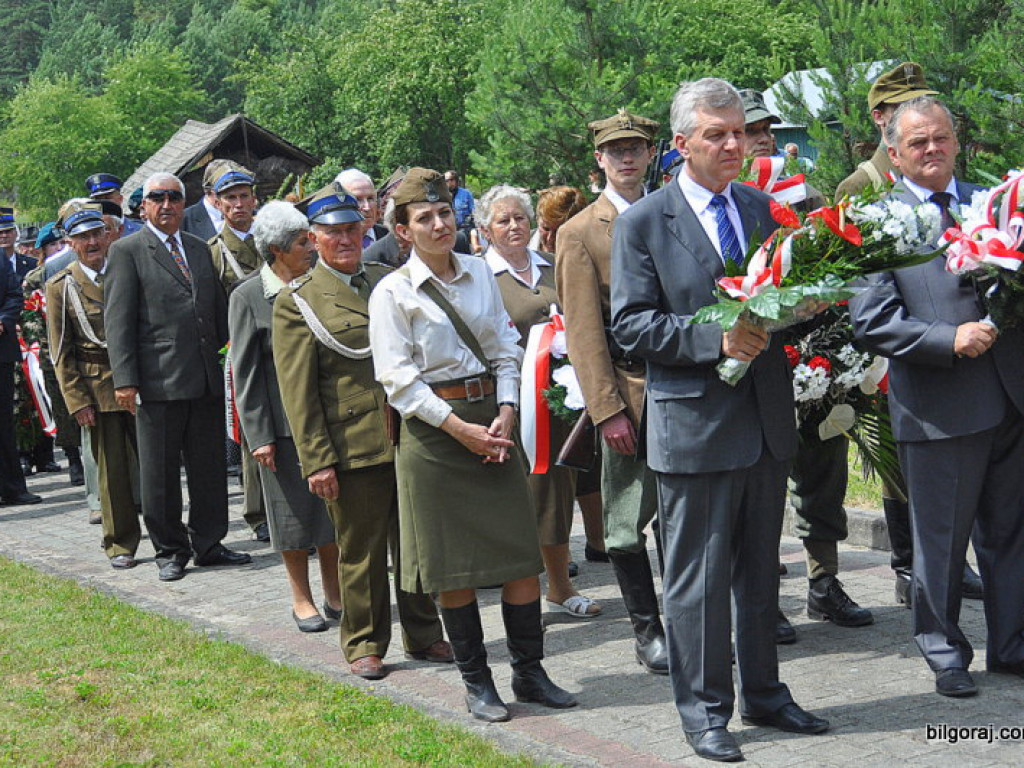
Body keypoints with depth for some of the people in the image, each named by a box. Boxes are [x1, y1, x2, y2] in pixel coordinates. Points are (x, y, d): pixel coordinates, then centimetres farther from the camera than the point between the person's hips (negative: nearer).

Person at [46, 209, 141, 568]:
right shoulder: (61, 287, 1)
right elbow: (61, 353, 0)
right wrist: (77, 400, -7)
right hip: (98, 388, -2)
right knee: (111, 468, 2)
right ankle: (120, 544, 14)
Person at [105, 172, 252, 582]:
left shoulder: (199, 249, 16)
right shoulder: (127, 251, -1)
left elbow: (219, 309, 20)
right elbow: (118, 320, -7)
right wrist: (125, 379, -14)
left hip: (207, 379, 5)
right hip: (158, 380, -5)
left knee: (209, 467, 9)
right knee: (160, 472, 4)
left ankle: (208, 544, 20)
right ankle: (170, 551, 15)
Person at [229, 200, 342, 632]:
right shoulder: (248, 297, -6)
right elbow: (246, 373, -6)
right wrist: (259, 436, -11)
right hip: (284, 422, -4)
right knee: (293, 512, 6)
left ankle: (334, 594, 22)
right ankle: (302, 600, 20)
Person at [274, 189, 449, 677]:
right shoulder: (296, 302, 0)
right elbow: (297, 391, -4)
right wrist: (317, 460, -10)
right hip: (353, 446, -4)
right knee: (361, 553, 6)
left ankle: (424, 636, 25)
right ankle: (364, 645, 20)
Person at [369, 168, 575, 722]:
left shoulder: (480, 273, 9)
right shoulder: (392, 292, -5)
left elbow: (506, 348, 10)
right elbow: (398, 379, -9)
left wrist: (505, 414, -6)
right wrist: (460, 428, -14)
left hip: (492, 423, 4)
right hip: (433, 431, -4)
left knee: (522, 552, 2)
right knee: (453, 567, 2)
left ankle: (529, 672, 15)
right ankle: (476, 682, 15)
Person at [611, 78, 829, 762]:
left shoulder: (764, 209, 9)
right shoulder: (643, 224, -6)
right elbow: (631, 325, -11)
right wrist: (715, 338, -22)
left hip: (767, 420, 5)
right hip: (694, 423, -5)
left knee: (760, 570, 17)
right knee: (698, 577, 3)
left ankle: (763, 693, 31)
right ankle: (705, 712, 16)